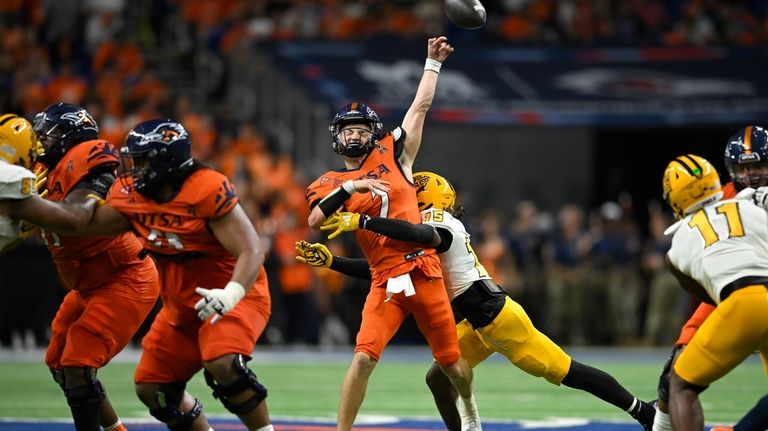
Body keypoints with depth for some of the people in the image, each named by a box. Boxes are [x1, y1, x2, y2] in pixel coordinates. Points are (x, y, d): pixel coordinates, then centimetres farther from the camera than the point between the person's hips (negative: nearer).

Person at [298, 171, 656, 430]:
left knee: (567, 372, -3)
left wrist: (361, 221, -42)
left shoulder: (439, 226, -16)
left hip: (498, 318, -9)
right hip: (479, 324, 9)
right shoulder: (422, 233, 13)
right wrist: (329, 261, 7)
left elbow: (421, 235, -41)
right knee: (438, 378, 5)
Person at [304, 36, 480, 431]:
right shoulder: (330, 184, 6)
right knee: (364, 357, -19)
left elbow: (420, 107, 13)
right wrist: (349, 188, -23)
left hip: (424, 272, 1)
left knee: (451, 361, 11)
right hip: (386, 282, -1)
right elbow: (314, 221, -14)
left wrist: (433, 63, 13)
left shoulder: (392, 155, 9)